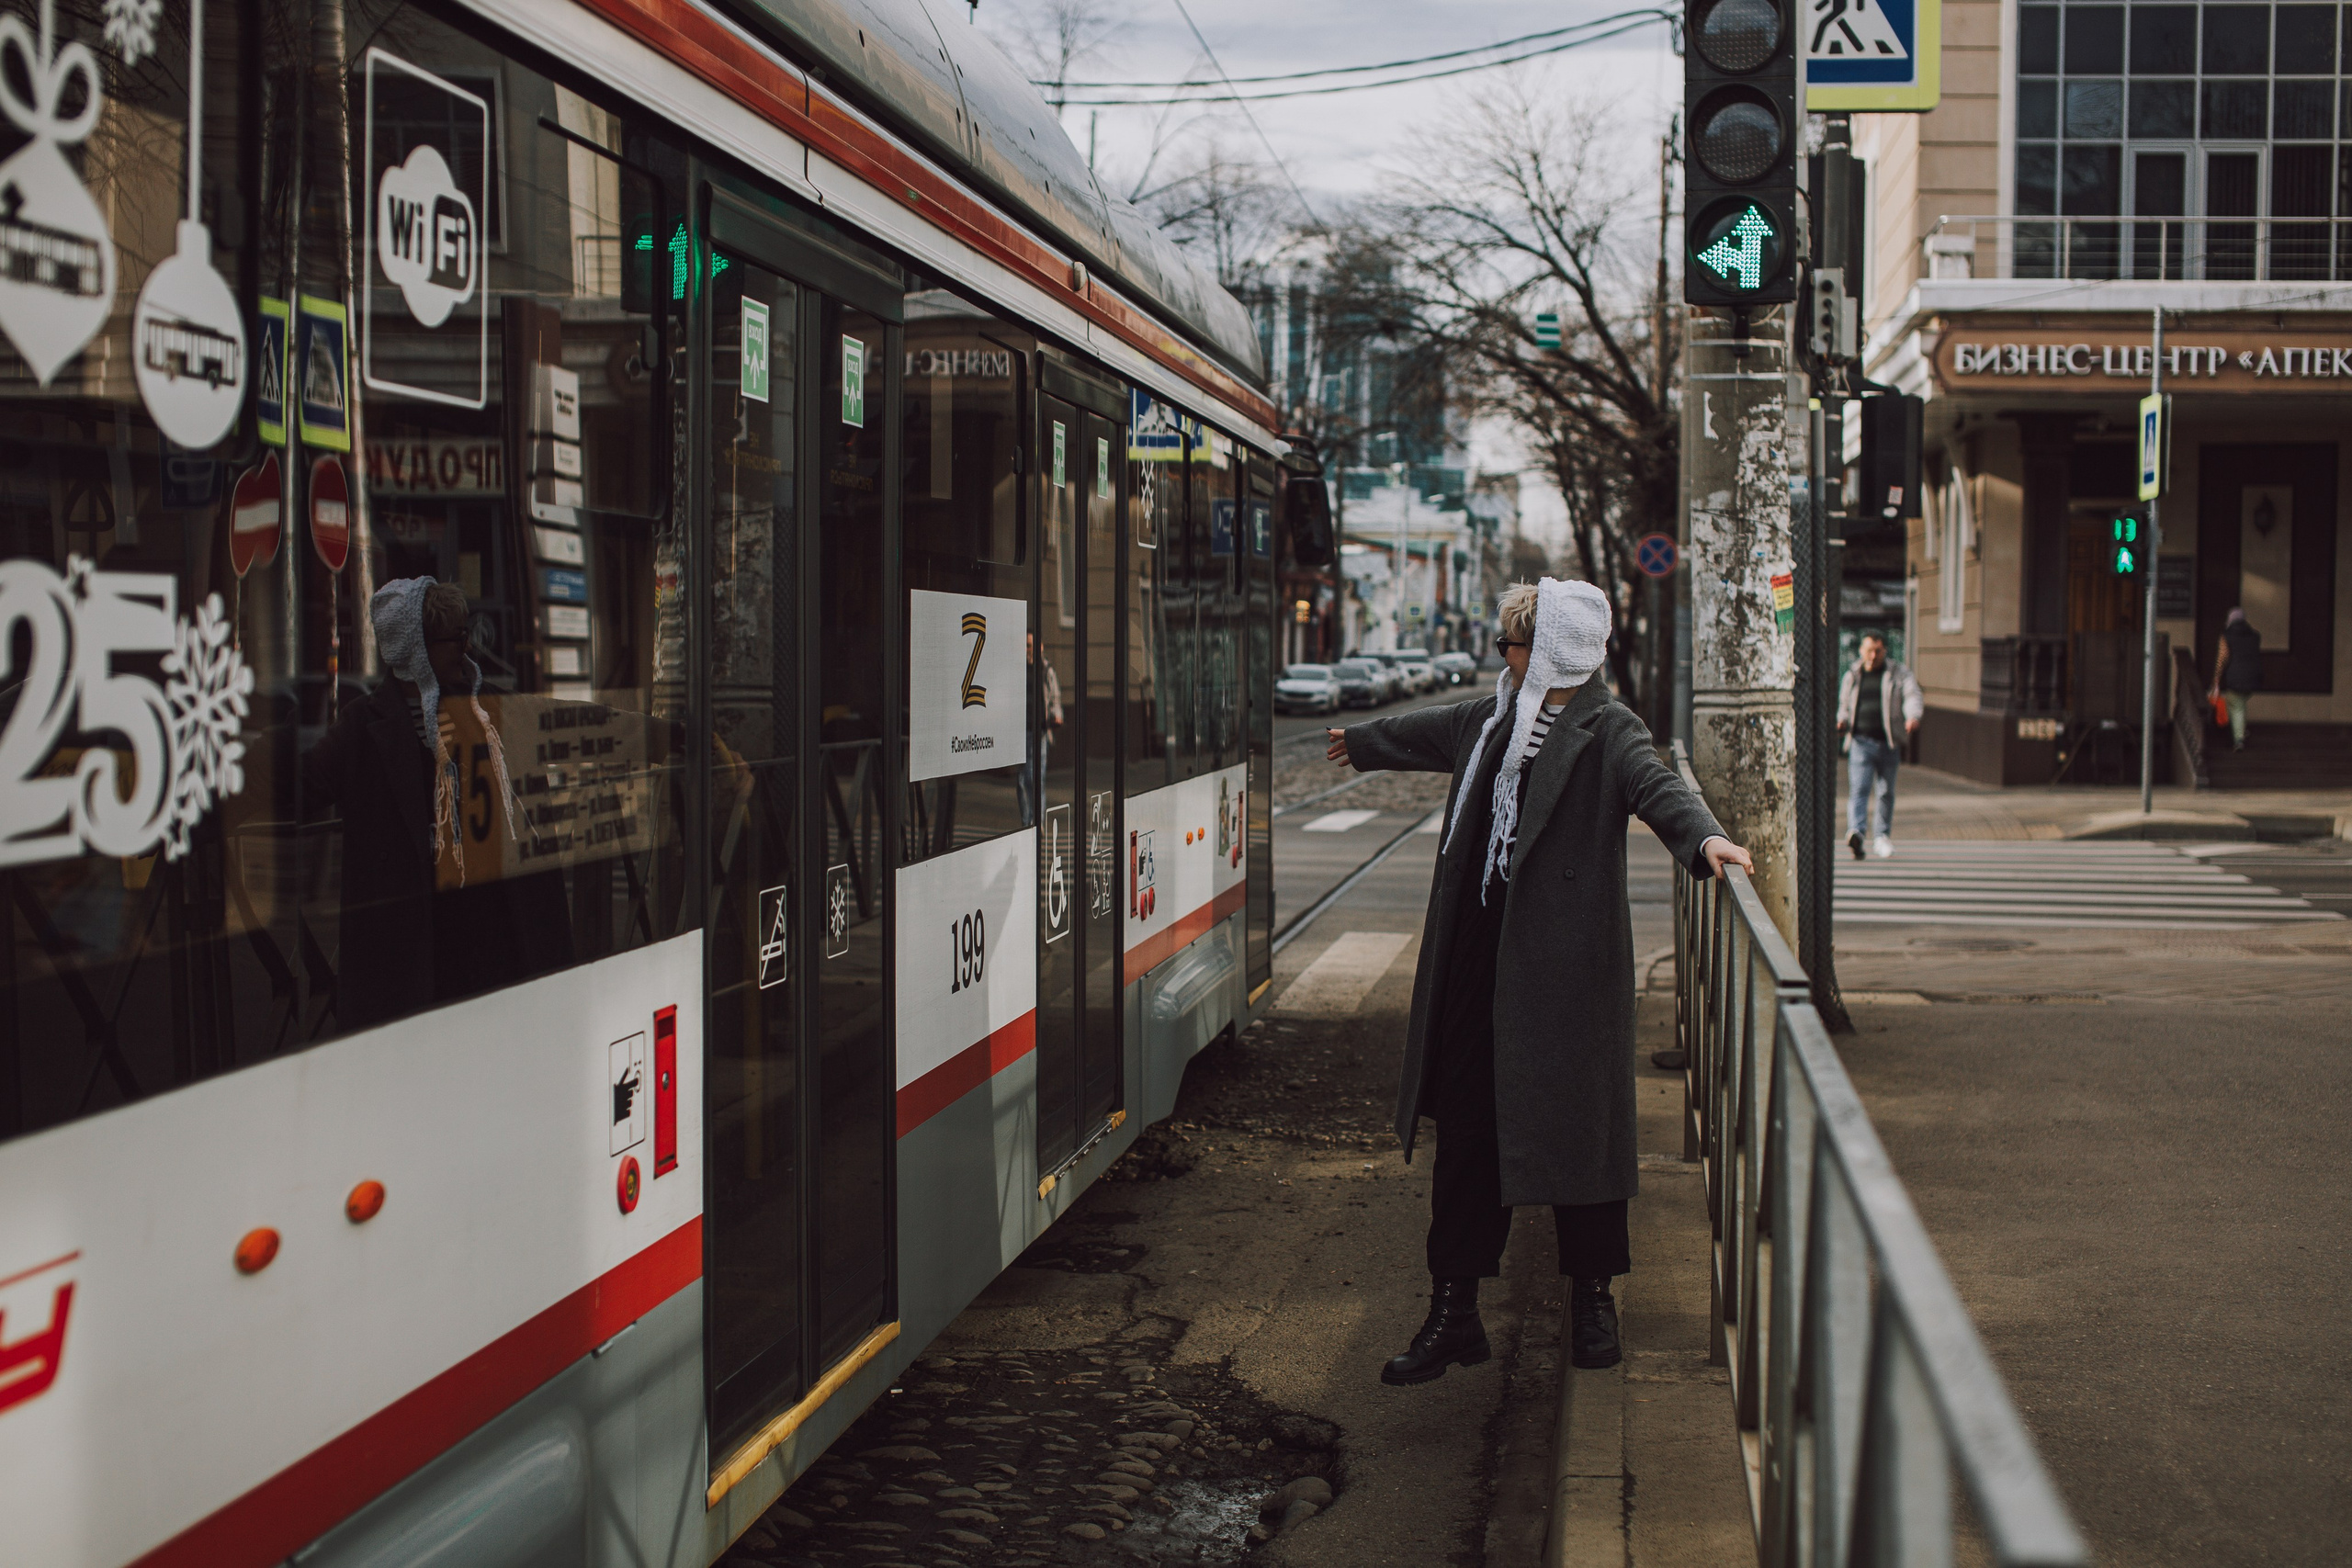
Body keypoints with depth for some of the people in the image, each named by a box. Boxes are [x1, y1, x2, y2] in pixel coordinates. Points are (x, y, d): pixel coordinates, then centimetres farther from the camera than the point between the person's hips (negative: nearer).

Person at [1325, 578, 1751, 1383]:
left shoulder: (1605, 728, -7)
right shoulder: (1491, 718, 14)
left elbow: (1653, 784, -26)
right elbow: (1425, 732, 34)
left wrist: (1703, 836, -46)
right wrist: (1360, 741, 52)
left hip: (1565, 964, -6)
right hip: (1480, 954, 6)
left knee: (1574, 1125, 2)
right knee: (1466, 1127, 7)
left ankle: (1592, 1297, 21)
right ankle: (1453, 1310, 15)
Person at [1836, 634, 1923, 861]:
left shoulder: (1898, 674, 7)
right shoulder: (1852, 676, 14)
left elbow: (1913, 697, -8)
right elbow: (1844, 704, 24)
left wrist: (1913, 717, -29)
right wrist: (1842, 721, 2)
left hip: (1888, 743, 0)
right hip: (1860, 741, 0)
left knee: (1886, 791, 9)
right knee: (1858, 789, -16)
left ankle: (1883, 837, 23)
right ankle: (1855, 832, -34)